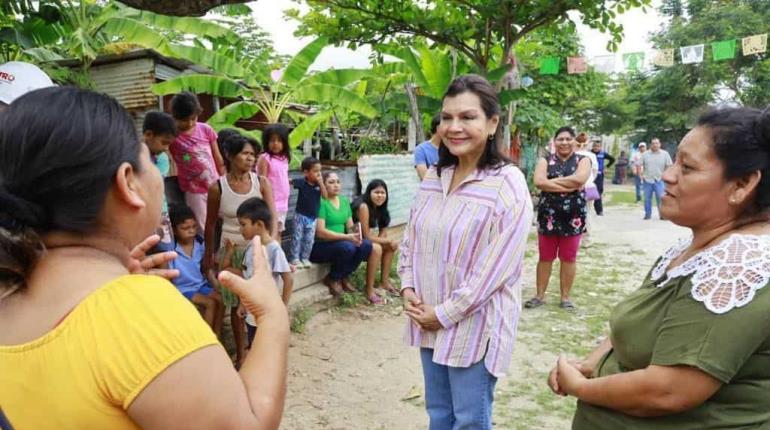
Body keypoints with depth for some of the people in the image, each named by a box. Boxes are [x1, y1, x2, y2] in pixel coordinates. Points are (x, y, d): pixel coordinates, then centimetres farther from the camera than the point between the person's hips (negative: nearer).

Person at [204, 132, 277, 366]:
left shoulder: (262, 182, -5)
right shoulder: (217, 187, -6)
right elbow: (211, 224, 5)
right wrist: (209, 255, 10)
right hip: (230, 250, 0)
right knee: (236, 303, 8)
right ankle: (240, 353, 22)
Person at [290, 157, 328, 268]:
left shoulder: (319, 184, -4)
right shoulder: (301, 182, -12)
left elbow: (325, 196, -12)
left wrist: (321, 183, -17)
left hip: (313, 217, 3)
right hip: (300, 215, -3)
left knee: (309, 240, 10)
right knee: (297, 238, 3)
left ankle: (305, 258, 22)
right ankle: (295, 259, 11)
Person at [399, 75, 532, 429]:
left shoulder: (508, 186, -17)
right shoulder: (434, 176, 4)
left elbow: (496, 268, -19)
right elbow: (410, 238, 11)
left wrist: (445, 313, -15)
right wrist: (407, 287, -2)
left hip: (475, 325, -6)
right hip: (429, 319, 6)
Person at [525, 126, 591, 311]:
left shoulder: (583, 160, 4)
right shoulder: (545, 161, 5)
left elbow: (579, 179, -17)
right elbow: (539, 182, -14)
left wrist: (552, 181, -12)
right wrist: (569, 186, -16)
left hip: (573, 216, 0)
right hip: (548, 215, 1)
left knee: (569, 258, 8)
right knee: (545, 257, 8)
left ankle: (565, 297, 19)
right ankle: (540, 295, 18)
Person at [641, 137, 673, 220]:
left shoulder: (665, 154, 4)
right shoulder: (645, 154, 5)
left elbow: (669, 165, 7)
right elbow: (639, 165, 8)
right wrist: (641, 175, -2)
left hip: (659, 180, -1)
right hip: (647, 180, 1)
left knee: (660, 198, -7)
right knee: (647, 198, 5)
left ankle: (662, 214, 1)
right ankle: (648, 214, 16)